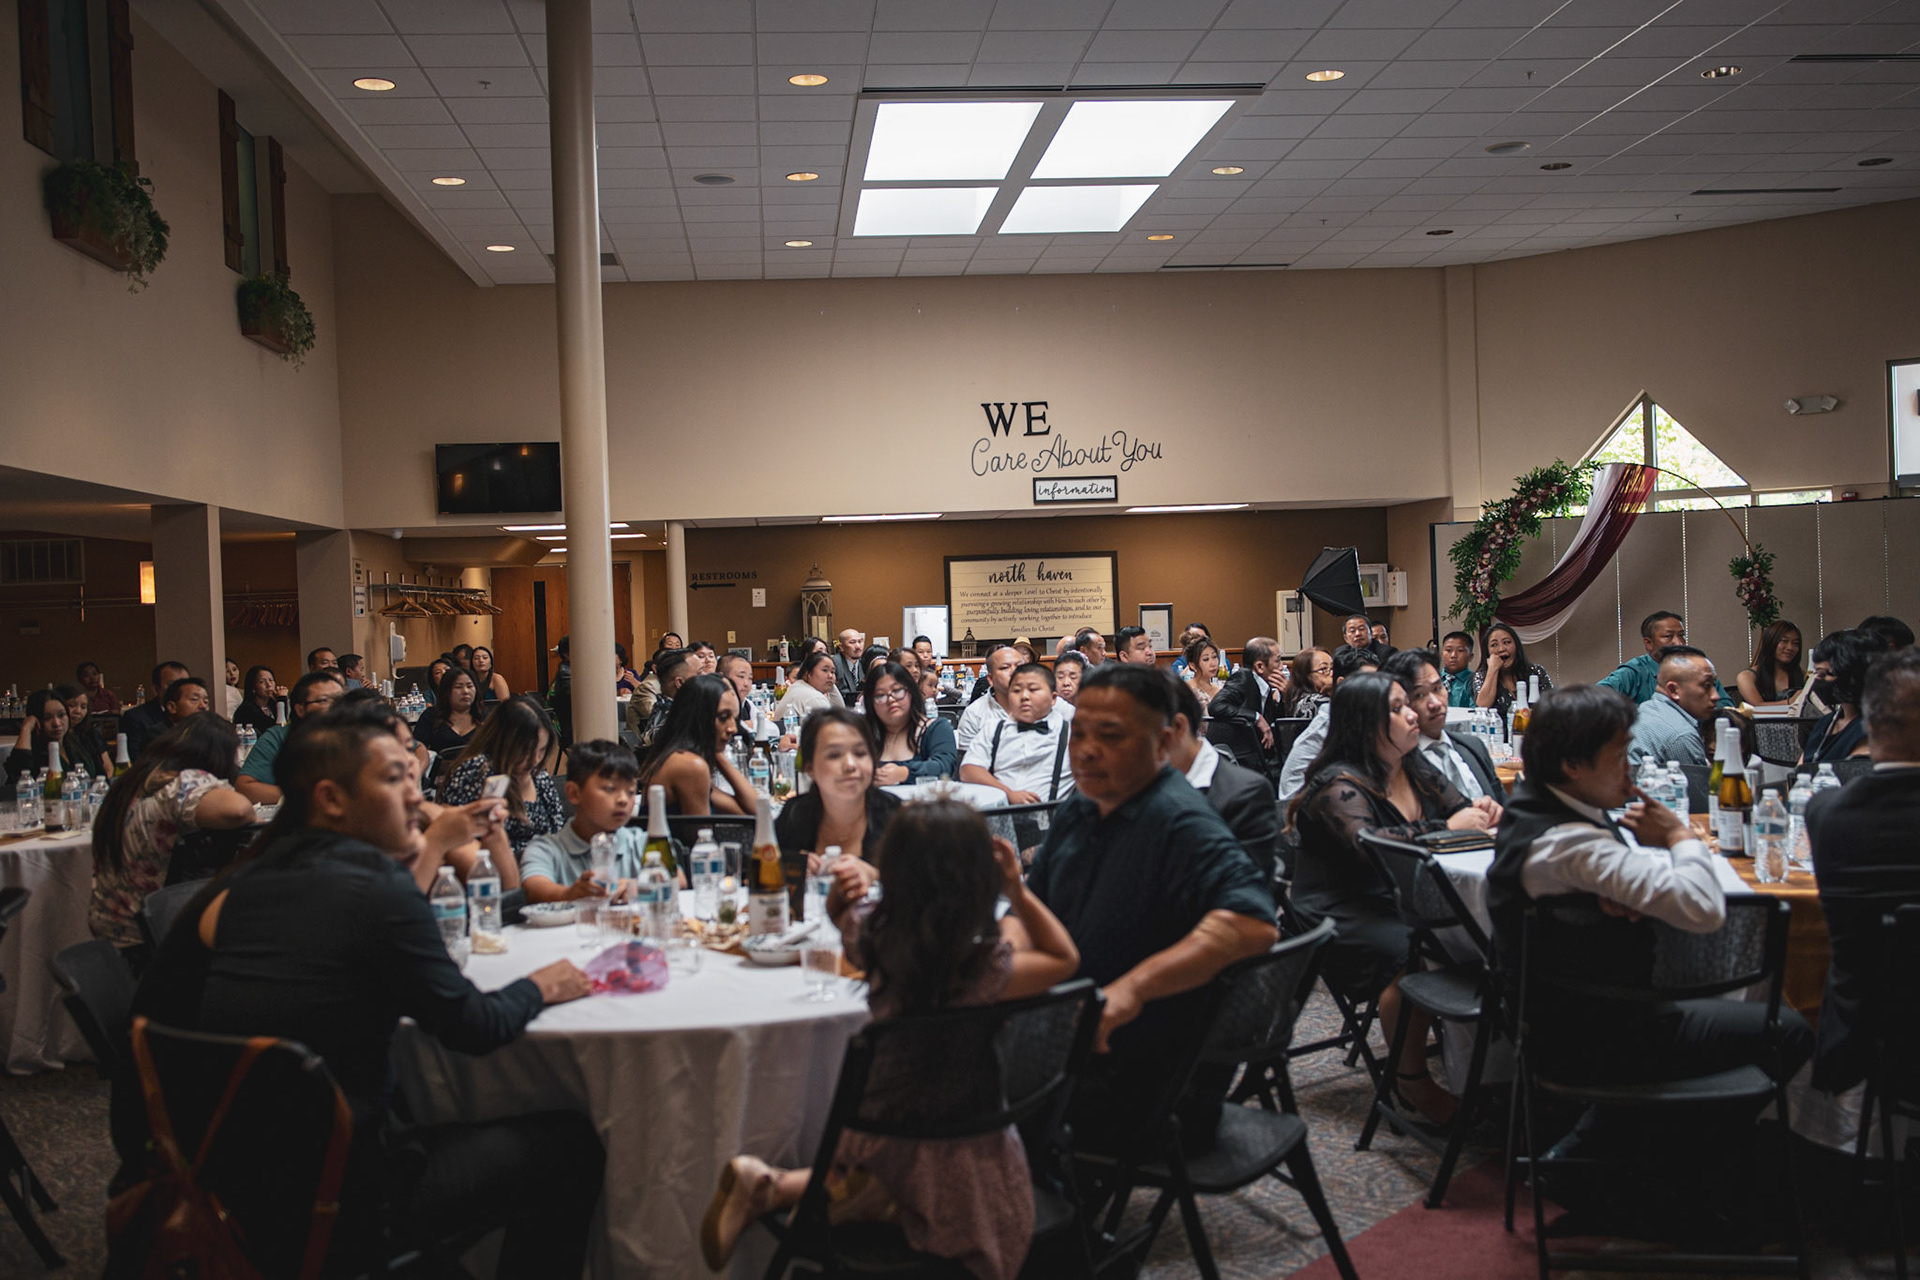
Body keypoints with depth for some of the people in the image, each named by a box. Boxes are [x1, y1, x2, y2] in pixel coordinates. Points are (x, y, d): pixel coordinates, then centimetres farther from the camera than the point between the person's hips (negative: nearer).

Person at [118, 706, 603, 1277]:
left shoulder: (246, 883, 1)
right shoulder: (381, 891, -18)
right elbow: (472, 1027, -10)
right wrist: (538, 987, 10)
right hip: (340, 1198, -8)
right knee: (569, 1144, 4)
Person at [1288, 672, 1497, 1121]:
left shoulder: (1415, 769, 14)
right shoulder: (1340, 784, -11)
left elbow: (1457, 807, 21)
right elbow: (1368, 844, -27)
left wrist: (1480, 811, -4)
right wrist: (1448, 828, -24)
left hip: (1403, 902, 7)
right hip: (1344, 914, -7)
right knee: (1408, 950, -33)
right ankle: (1411, 1078, -14)